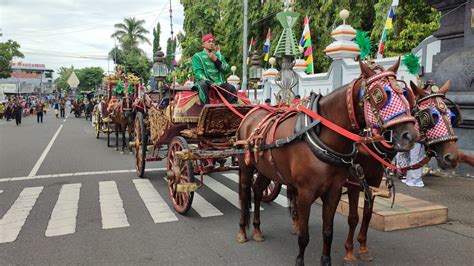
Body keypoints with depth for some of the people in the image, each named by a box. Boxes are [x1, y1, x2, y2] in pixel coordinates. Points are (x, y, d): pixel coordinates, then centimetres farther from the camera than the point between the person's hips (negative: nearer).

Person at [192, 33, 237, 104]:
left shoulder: (219, 56, 23)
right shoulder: (197, 56, 11)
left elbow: (227, 70, 9)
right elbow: (198, 72, -5)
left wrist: (216, 60, -4)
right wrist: (209, 82, -23)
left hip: (219, 83, 3)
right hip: (205, 81, -3)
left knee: (231, 88, -25)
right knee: (202, 85, -36)